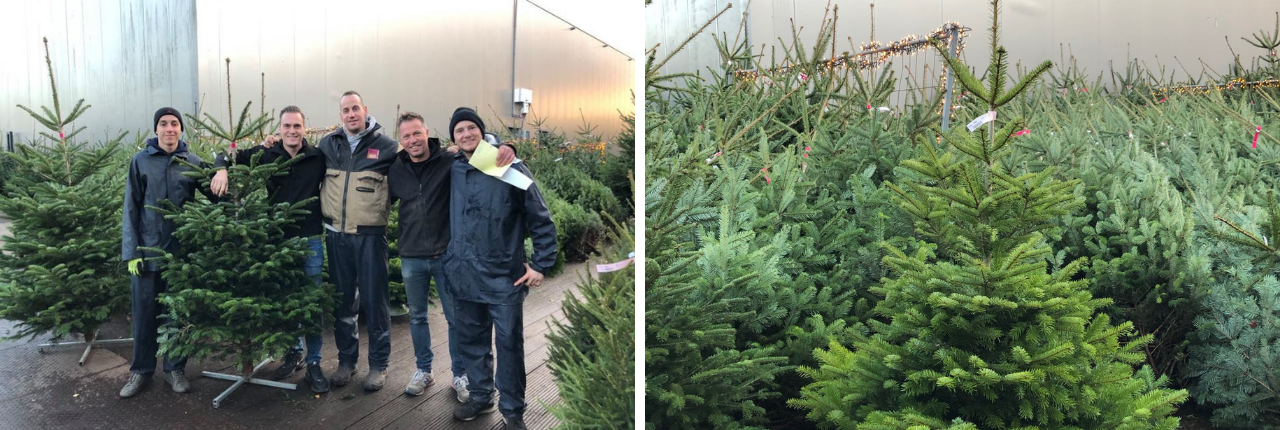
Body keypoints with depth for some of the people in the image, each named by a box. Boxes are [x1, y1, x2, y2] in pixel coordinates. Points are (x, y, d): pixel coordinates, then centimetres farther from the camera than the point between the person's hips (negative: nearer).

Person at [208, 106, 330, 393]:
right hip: (277, 239, 2)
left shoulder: (318, 157, -3)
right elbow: (228, 155, 8)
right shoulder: (267, 155, 0)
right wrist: (222, 169, -13)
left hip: (310, 240, -2)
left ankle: (313, 363, 12)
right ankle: (293, 353, 29)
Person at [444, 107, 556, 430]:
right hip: (463, 274, 4)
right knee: (471, 340, 15)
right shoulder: (452, 170, 6)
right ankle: (480, 397, 32)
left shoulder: (511, 168, -7)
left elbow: (540, 219, -5)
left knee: (509, 344, 3)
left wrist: (541, 264, -9)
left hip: (504, 275, -4)